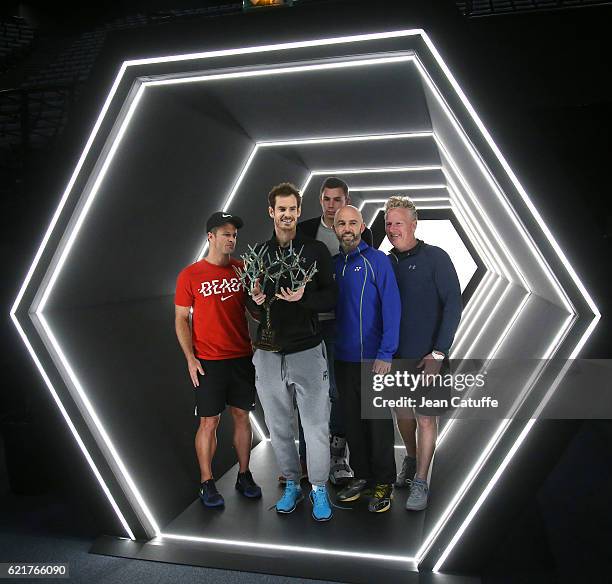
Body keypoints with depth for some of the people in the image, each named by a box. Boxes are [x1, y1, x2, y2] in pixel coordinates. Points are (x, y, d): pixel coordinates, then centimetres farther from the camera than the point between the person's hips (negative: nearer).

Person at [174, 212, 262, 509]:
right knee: (209, 421, 3)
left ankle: (244, 476, 24)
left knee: (242, 416, 11)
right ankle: (207, 484, 16)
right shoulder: (190, 275, -3)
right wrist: (190, 358, -8)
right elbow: (181, 319, -1)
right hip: (208, 361, -3)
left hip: (242, 358, 3)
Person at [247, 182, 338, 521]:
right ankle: (291, 485, 32)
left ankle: (319, 490, 21)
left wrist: (304, 297, -21)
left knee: (316, 425, 3)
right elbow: (250, 300, 13)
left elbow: (331, 298, -3)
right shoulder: (257, 253, 8)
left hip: (307, 351, -3)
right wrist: (256, 299, -10)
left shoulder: (316, 250, 0)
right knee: (279, 427, 13)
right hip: (268, 353, 3)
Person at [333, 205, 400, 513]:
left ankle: (383, 483, 21)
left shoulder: (377, 261, -8)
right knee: (353, 419, 15)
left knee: (379, 421, 6)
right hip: (342, 358, 5)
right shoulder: (333, 264, 9)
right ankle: (362, 475, 31)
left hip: (373, 358, -5)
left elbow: (391, 308, -13)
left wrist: (385, 354, -18)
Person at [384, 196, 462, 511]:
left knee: (426, 417, 3)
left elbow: (453, 305, -10)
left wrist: (439, 352, -16)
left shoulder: (435, 258, -7)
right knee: (402, 411, 16)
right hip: (395, 353, 5)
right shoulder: (386, 262, 6)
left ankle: (420, 482, 16)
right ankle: (411, 460, 40)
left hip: (427, 355, -4)